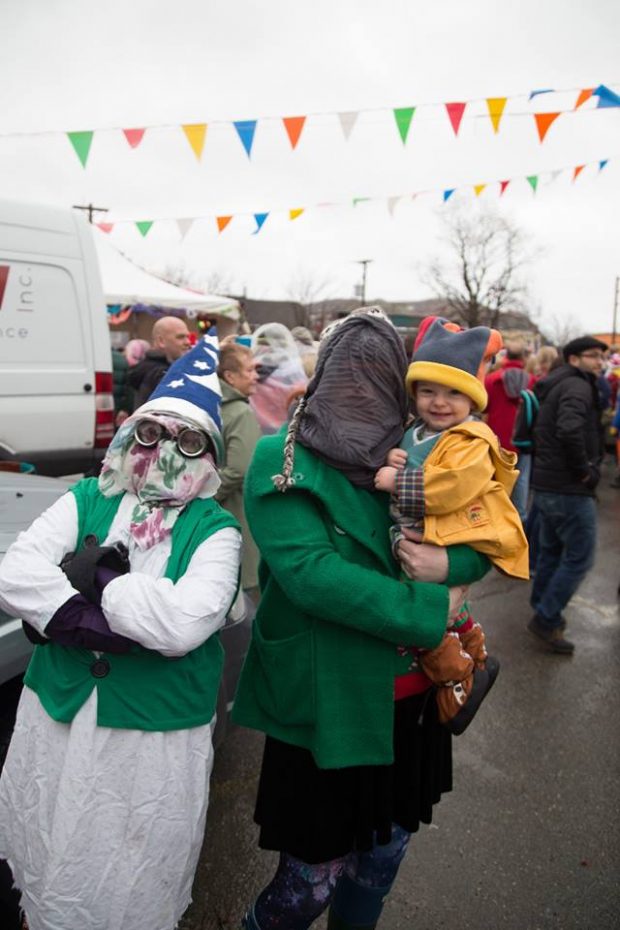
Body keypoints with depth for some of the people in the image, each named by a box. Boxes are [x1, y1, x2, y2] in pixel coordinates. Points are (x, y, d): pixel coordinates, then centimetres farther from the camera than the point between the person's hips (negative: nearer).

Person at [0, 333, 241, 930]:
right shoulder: (85, 500, 0)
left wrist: (95, 577, -19)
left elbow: (183, 624, -24)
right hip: (55, 719, 3)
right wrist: (114, 626, -23)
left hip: (157, 739, -3)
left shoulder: (214, 530, -9)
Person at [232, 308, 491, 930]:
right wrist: (431, 610, -22)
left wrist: (451, 562, -20)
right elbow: (310, 572, -25)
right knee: (316, 874, 8)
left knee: (384, 847, 22)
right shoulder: (282, 461, -14)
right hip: (326, 701, -5)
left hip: (407, 694, 6)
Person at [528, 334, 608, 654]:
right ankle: (546, 619, 3)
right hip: (568, 489, -10)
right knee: (579, 556, -2)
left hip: (546, 484, 10)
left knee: (551, 550, 20)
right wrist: (585, 470, -21)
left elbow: (543, 431, 25)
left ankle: (542, 611, 31)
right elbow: (570, 429, -34)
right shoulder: (577, 387, -15)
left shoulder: (554, 386, 16)